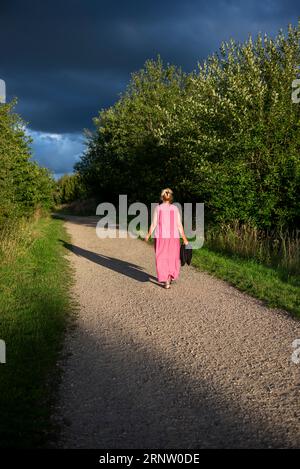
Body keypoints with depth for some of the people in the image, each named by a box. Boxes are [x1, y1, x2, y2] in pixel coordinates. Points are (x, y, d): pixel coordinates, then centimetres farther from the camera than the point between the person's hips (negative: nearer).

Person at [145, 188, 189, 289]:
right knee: (173, 258, 19)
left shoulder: (158, 208, -5)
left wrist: (148, 235, 11)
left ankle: (166, 281, -1)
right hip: (173, 237, 1)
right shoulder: (175, 208, -3)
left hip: (161, 238, -1)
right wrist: (184, 239, 2)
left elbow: (154, 224, -4)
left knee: (162, 259, 6)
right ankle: (171, 277, 31)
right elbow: (179, 225, -5)